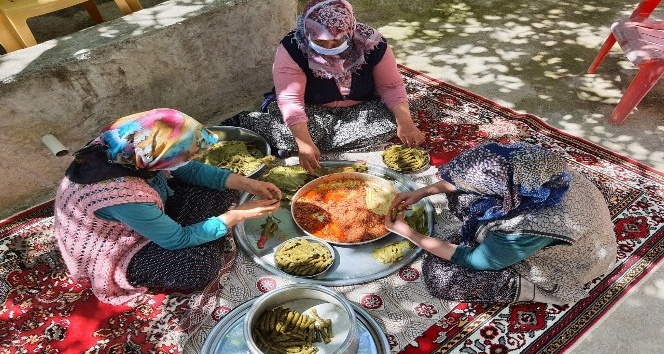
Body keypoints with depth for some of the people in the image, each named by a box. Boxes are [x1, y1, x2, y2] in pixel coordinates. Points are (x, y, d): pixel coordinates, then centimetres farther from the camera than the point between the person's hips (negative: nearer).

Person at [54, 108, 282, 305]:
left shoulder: (134, 146, -22)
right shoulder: (125, 196, -40)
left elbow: (190, 170, -6)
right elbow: (178, 239, -26)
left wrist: (249, 184, -13)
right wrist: (240, 214, -23)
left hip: (149, 217, 7)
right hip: (113, 253, -7)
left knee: (221, 192, -6)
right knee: (201, 266, -27)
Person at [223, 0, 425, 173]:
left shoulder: (372, 44, -19)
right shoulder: (292, 49, -24)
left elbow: (391, 86, -10)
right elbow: (290, 100, -29)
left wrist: (405, 122, -26)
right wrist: (304, 142, -43)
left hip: (360, 110, 3)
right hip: (312, 111, -3)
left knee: (392, 126, -24)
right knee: (289, 134, -34)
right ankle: (239, 125, -3)